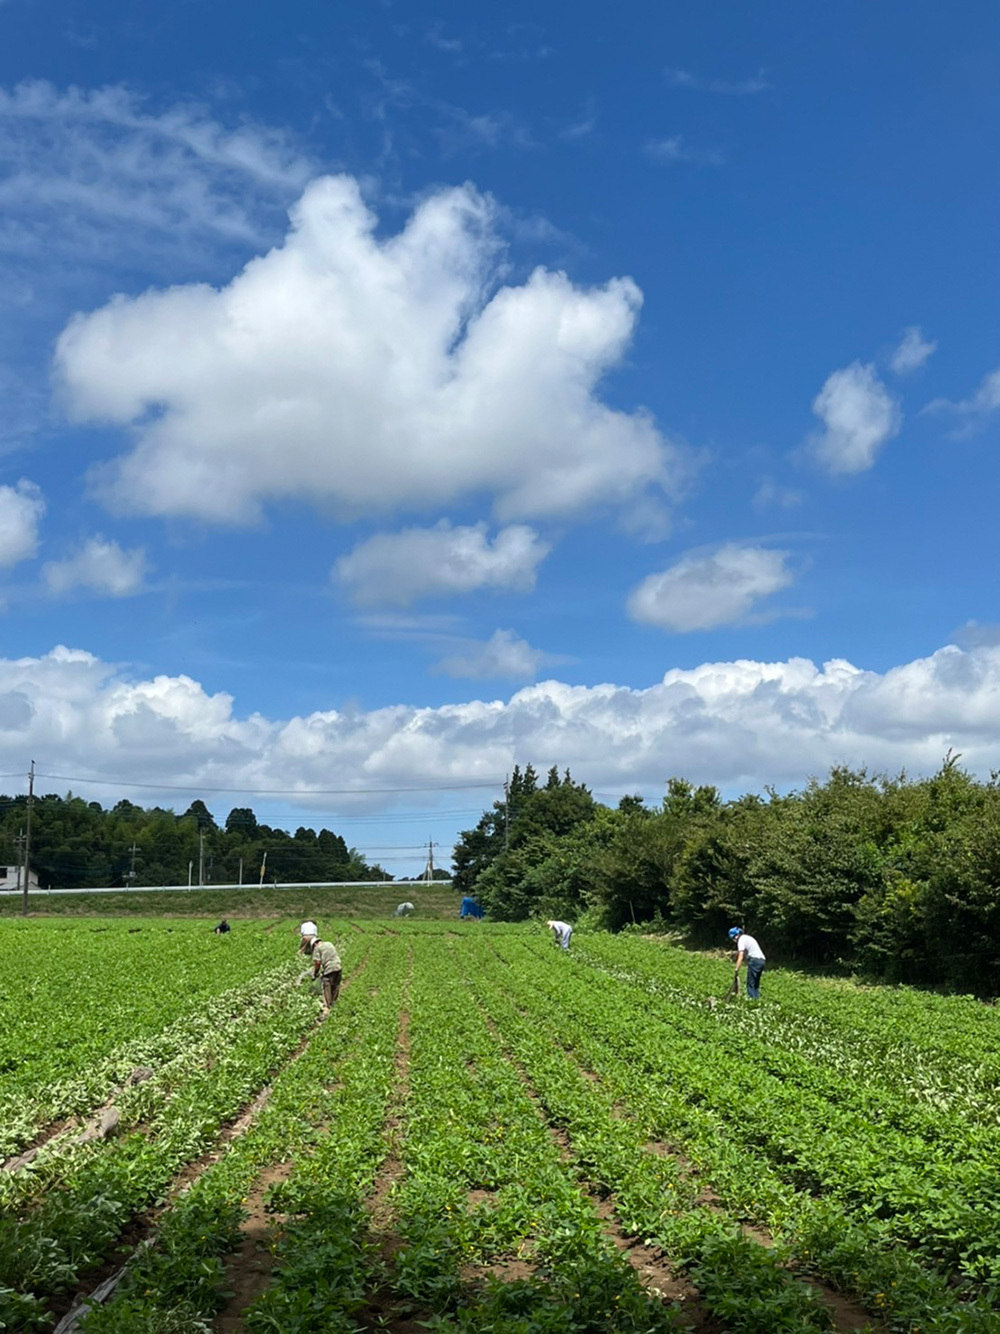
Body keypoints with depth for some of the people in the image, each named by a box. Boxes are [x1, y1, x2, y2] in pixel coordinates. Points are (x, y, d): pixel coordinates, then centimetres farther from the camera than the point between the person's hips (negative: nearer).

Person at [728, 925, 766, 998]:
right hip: (762, 960, 9)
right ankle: (757, 999, 8)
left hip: (755, 960, -9)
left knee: (750, 984, -6)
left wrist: (737, 970, -14)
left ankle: (752, 999, -12)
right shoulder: (747, 937, 24)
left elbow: (740, 957, -13)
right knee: (756, 984, 12)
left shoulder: (741, 940, -4)